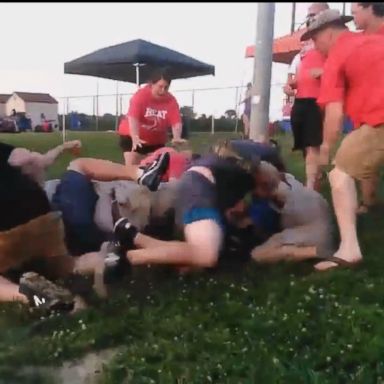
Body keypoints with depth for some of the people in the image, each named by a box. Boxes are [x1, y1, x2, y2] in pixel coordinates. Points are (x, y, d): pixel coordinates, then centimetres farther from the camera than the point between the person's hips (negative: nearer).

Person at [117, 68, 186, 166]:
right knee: (132, 166, -9)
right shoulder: (140, 96, -23)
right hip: (132, 135, -3)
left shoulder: (171, 101, -14)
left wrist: (177, 137, -44)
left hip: (156, 139, 3)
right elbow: (133, 118, -35)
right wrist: (135, 137, -51)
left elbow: (176, 122, -23)